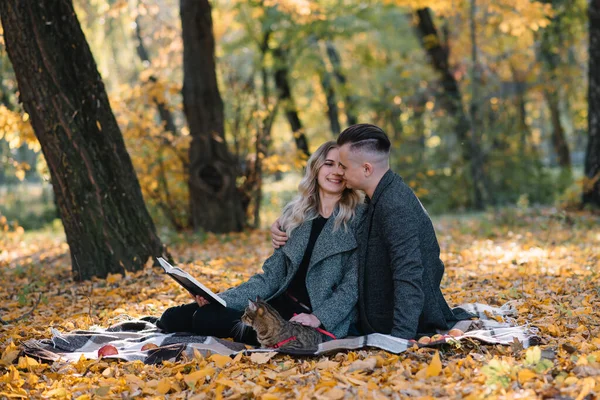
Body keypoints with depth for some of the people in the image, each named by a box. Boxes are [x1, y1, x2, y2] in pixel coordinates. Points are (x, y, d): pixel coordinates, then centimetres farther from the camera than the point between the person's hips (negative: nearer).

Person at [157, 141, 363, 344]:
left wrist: (318, 318, -23)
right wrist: (219, 299, -5)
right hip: (282, 304, 6)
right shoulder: (295, 215, 10)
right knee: (174, 317, -5)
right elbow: (271, 277, 8)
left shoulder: (359, 219, -6)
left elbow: (354, 284, -9)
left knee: (206, 319, -19)